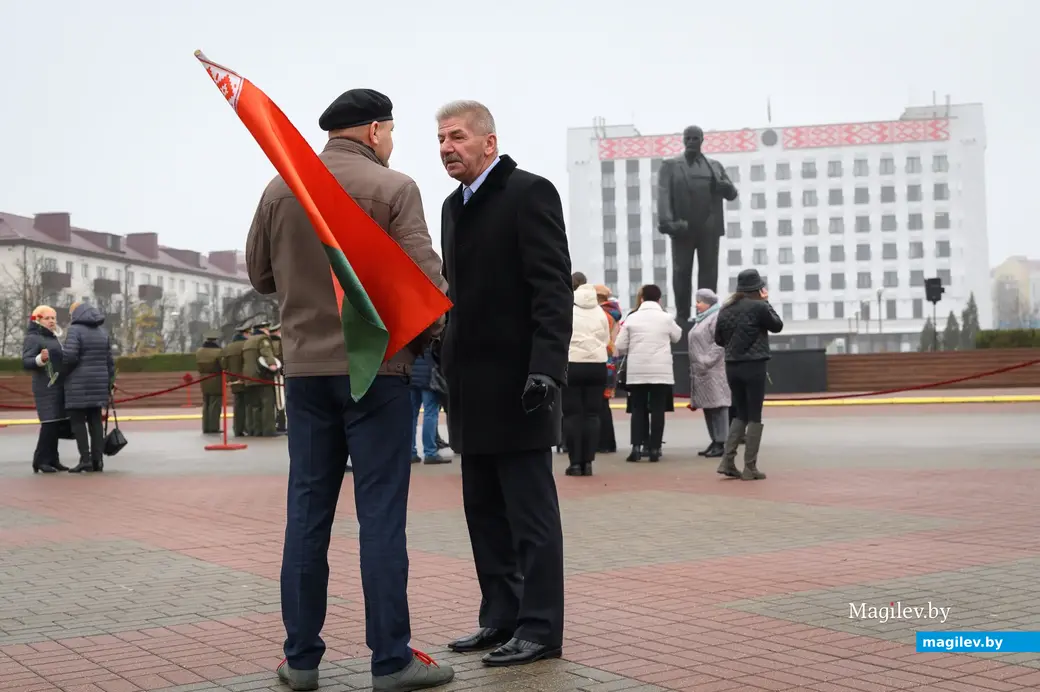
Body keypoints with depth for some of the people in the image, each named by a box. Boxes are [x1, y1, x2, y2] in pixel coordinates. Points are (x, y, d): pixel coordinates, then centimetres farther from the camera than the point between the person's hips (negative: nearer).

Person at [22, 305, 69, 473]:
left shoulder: (54, 338, 18)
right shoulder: (32, 338, -7)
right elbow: (26, 362, -18)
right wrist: (40, 359, -34)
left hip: (59, 387, 8)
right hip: (45, 388, -8)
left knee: (57, 424, 4)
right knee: (50, 423, -13)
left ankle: (52, 459, 8)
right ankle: (41, 461, -9)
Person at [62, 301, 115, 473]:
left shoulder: (75, 330, -9)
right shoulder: (102, 332, 11)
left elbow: (70, 356, -20)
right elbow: (109, 360, 10)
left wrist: (64, 373, -2)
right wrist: (110, 383, 14)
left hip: (79, 383, -6)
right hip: (98, 382, 6)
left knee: (77, 420, -1)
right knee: (95, 420, 8)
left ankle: (85, 459, -8)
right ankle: (97, 459, 4)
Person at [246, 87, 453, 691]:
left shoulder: (280, 189, 5)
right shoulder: (393, 189, -7)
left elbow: (261, 275, 13)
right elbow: (425, 278, -12)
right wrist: (426, 338, 4)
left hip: (306, 367, 4)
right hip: (377, 367, -4)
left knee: (307, 512, 9)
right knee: (381, 514, 0)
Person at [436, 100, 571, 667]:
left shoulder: (529, 193, -8)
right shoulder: (454, 206, 16)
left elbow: (553, 289, -16)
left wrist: (547, 367, -24)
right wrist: (443, 362, 15)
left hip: (516, 383, -8)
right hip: (472, 387, 8)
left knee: (531, 511, -2)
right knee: (484, 510, 12)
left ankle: (540, 629, 6)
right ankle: (500, 617, 22)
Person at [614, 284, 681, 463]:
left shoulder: (631, 318, 1)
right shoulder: (666, 318, 0)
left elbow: (620, 346, 2)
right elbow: (677, 336, 17)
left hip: (636, 371, 1)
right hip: (661, 371, -1)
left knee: (638, 409, 8)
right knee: (657, 410, 4)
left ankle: (636, 447, -3)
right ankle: (655, 449, 3)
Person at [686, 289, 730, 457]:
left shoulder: (717, 317, -10)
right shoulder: (701, 319, 21)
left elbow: (720, 344, -20)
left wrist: (706, 362, -24)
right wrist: (695, 366, 20)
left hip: (712, 371, -10)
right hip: (701, 371, 10)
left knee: (717, 405, -10)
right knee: (707, 406, 11)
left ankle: (721, 443, -10)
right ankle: (715, 441, 16)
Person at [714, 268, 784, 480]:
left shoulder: (726, 309, 6)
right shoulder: (758, 307, -11)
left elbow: (718, 339, 11)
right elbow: (777, 326, 4)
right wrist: (766, 302, 10)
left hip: (732, 367, 6)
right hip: (753, 366, -6)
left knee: (741, 414, 16)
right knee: (754, 417, 2)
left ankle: (727, 461, 5)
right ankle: (750, 468, 2)